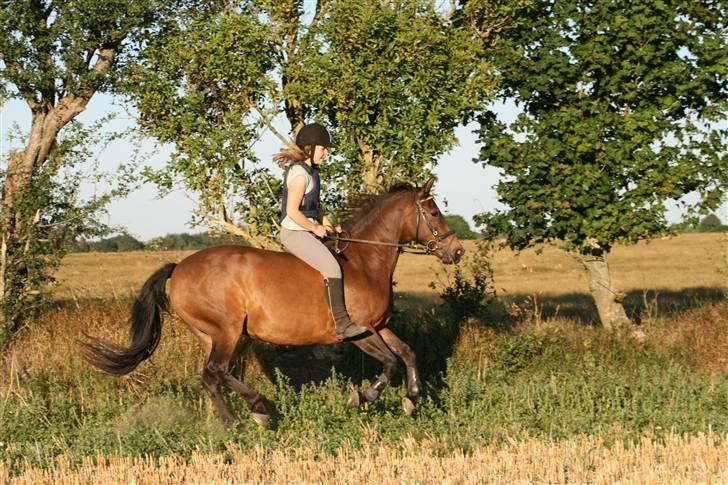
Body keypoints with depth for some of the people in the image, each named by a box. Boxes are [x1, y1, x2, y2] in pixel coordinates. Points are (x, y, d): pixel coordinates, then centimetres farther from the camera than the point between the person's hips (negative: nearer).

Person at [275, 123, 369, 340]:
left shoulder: (311, 171, 13)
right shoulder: (300, 174, -19)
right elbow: (293, 211, -23)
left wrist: (323, 221, 10)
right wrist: (315, 228, -13)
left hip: (306, 232, 11)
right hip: (295, 233, -11)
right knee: (332, 267, -24)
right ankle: (341, 324, -26)